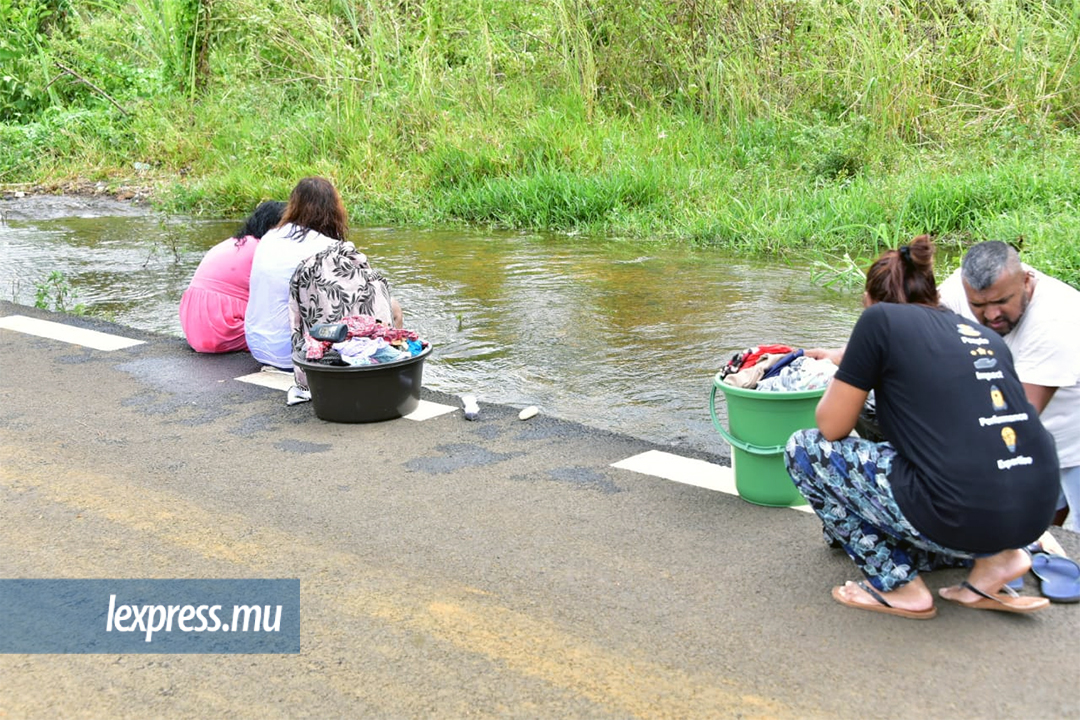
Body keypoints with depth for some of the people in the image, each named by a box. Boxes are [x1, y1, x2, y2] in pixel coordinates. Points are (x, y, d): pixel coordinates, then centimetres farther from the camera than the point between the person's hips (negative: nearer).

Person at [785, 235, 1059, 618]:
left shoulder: (880, 318, 1)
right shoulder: (982, 333, 18)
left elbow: (832, 427, 4)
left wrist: (844, 376, 24)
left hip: (966, 516, -7)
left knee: (803, 450, 9)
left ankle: (900, 586, 6)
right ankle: (994, 557, 15)